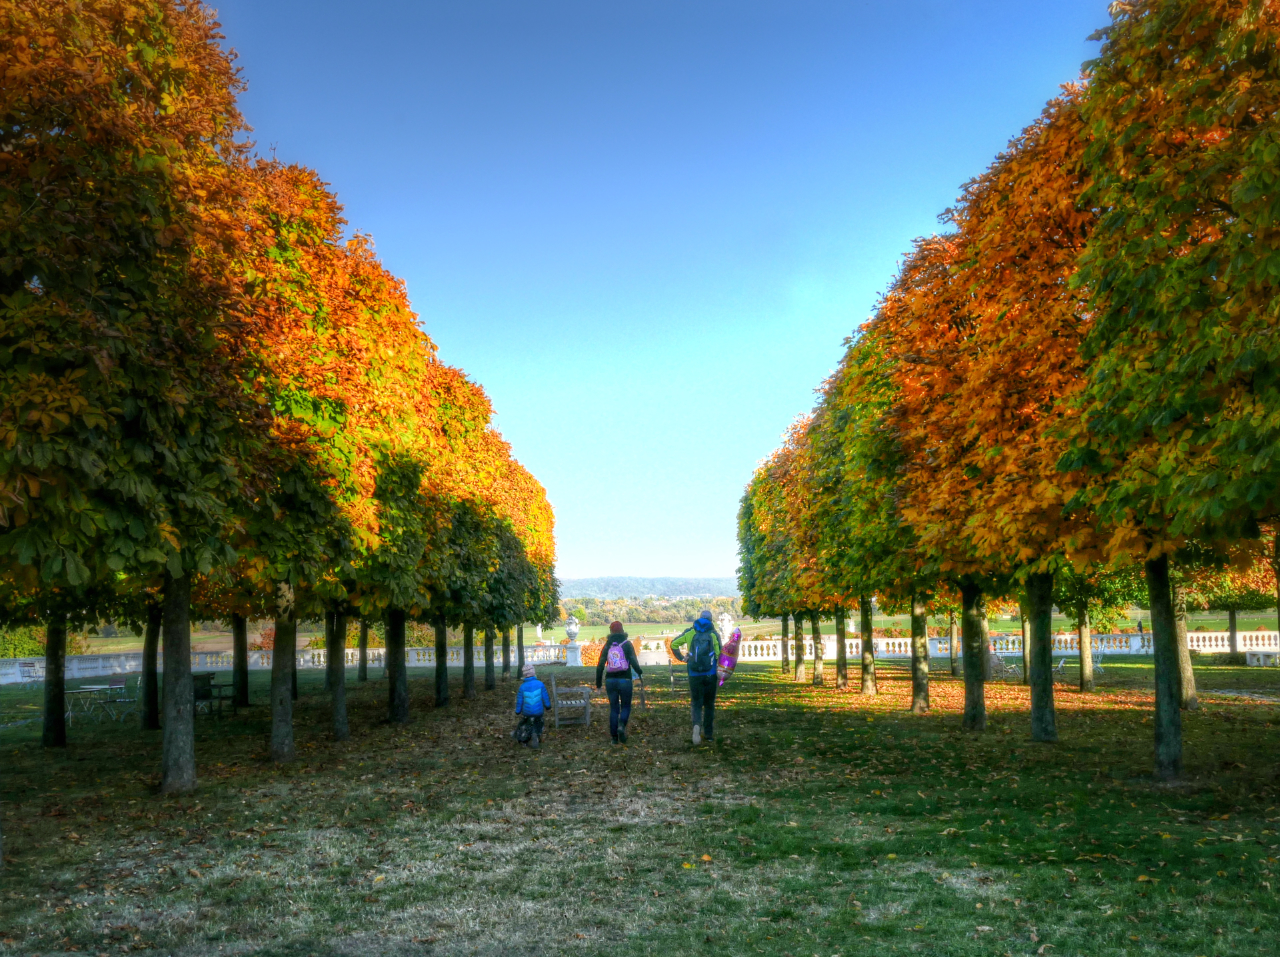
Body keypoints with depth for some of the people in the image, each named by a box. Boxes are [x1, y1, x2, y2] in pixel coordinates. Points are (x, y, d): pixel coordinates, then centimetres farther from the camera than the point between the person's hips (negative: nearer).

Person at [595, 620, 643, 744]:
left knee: (613, 708, 10)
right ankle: (621, 726, -19)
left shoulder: (607, 646, 5)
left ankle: (614, 737, 7)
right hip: (625, 679, -3)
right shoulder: (627, 644, -4)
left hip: (610, 680, 3)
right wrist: (640, 673, 9)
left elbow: (600, 665, 3)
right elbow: (633, 662, -10)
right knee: (626, 706, 10)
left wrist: (598, 683, 10)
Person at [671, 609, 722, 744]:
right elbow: (719, 654, -8)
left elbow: (674, 644, 4)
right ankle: (708, 733, 18)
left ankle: (697, 724, -22)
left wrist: (682, 658, 10)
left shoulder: (690, 632, 3)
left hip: (694, 674, 0)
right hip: (710, 674, 0)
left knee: (696, 703, 6)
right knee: (709, 704, 14)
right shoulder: (714, 634, -2)